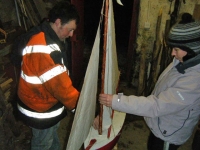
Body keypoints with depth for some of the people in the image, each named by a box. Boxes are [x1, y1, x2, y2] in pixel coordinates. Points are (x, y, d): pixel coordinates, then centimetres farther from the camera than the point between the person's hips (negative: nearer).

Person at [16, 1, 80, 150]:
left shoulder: (49, 39, 0)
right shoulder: (43, 50, -34)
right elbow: (61, 86, -32)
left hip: (48, 102, 9)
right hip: (40, 110, -9)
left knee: (52, 133, 30)